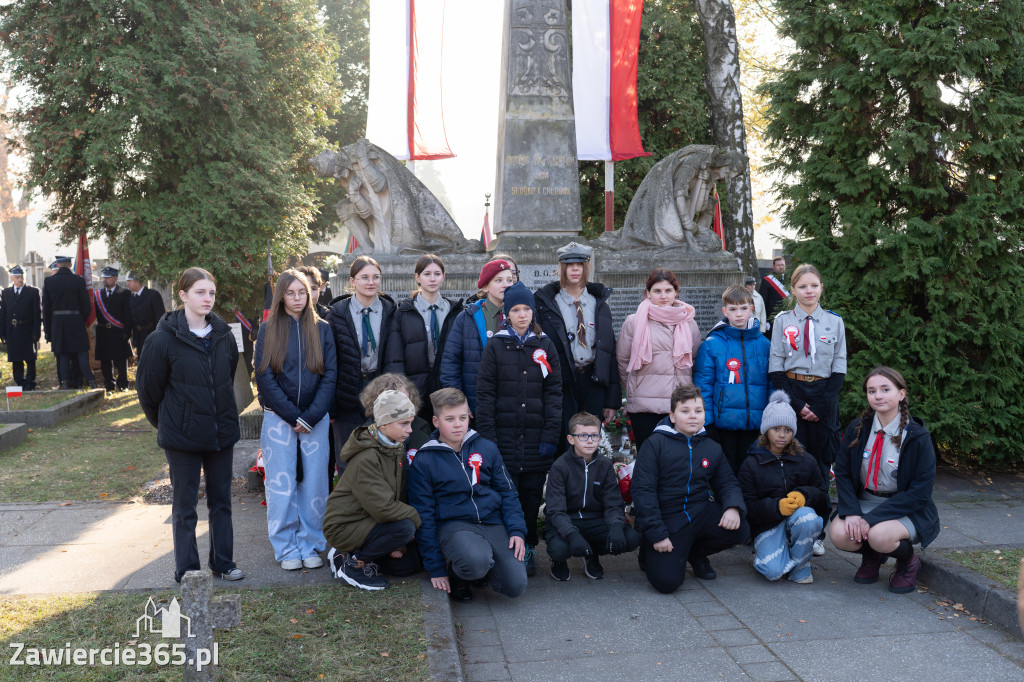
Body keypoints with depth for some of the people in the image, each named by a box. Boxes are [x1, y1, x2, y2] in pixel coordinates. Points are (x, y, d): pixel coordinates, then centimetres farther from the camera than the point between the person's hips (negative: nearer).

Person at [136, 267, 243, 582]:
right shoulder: (163, 338, -12)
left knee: (221, 500, 14)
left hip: (222, 433, 4)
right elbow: (148, 388, -3)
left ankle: (223, 563, 27)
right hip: (182, 437, -4)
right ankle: (187, 571, 19)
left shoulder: (224, 335, 2)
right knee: (185, 506, 7)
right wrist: (166, 423, 6)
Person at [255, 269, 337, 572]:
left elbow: (330, 375, 0)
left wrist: (312, 416, -10)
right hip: (279, 418, -1)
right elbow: (264, 377, -4)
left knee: (314, 484, 4)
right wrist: (293, 416, -10)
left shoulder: (322, 329, 5)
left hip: (316, 419, 1)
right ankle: (286, 548, 14)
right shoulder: (268, 330, 2)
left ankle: (311, 545, 16)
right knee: (281, 485, 2)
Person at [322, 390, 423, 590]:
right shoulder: (366, 459, -25)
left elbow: (397, 497, 5)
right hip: (343, 526, -9)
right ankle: (353, 564, -9)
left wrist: (397, 545, -2)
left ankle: (351, 552, 15)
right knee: (405, 527, -27)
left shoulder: (397, 450, 3)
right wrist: (417, 518, -16)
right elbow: (383, 507, -29)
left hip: (367, 520, 9)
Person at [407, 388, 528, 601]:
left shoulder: (487, 448, 7)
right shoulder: (423, 461, -2)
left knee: (516, 585, -17)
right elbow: (424, 516, 1)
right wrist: (436, 568, -1)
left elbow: (508, 492, 13)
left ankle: (483, 566, 14)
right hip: (453, 525, -3)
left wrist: (517, 530, -3)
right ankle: (457, 575, 1)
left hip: (493, 523, 3)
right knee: (476, 562, -35)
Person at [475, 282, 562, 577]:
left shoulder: (545, 346, 8)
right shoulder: (495, 346, 3)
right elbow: (484, 392, 0)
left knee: (532, 494, 6)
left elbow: (554, 392, 5)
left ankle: (528, 549, 19)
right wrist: (487, 435, -7)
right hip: (504, 436, -1)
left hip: (536, 436, 2)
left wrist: (551, 434, -2)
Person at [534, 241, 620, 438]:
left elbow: (610, 349, 9)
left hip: (593, 380, 3)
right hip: (562, 383, -2)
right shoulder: (547, 303, 2)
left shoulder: (599, 304, 11)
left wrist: (612, 399, 5)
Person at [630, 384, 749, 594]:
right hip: (667, 518, -5)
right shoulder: (655, 444, -6)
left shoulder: (712, 448, 9)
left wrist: (734, 506, -13)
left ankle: (696, 553, 9)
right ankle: (650, 554, 18)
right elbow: (642, 490, -10)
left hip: (702, 513, 5)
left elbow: (727, 482, 12)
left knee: (739, 529, -23)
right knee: (667, 582, -20)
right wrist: (656, 534, -15)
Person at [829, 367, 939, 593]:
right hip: (864, 501, 4)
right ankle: (871, 555, 11)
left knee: (879, 535, -34)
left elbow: (920, 492, -15)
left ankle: (908, 562, 3)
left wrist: (871, 519, -22)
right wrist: (851, 512, -16)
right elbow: (842, 473, 2)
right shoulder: (857, 429, -2)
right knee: (839, 534, -25)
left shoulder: (918, 437, -13)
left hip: (906, 509, -3)